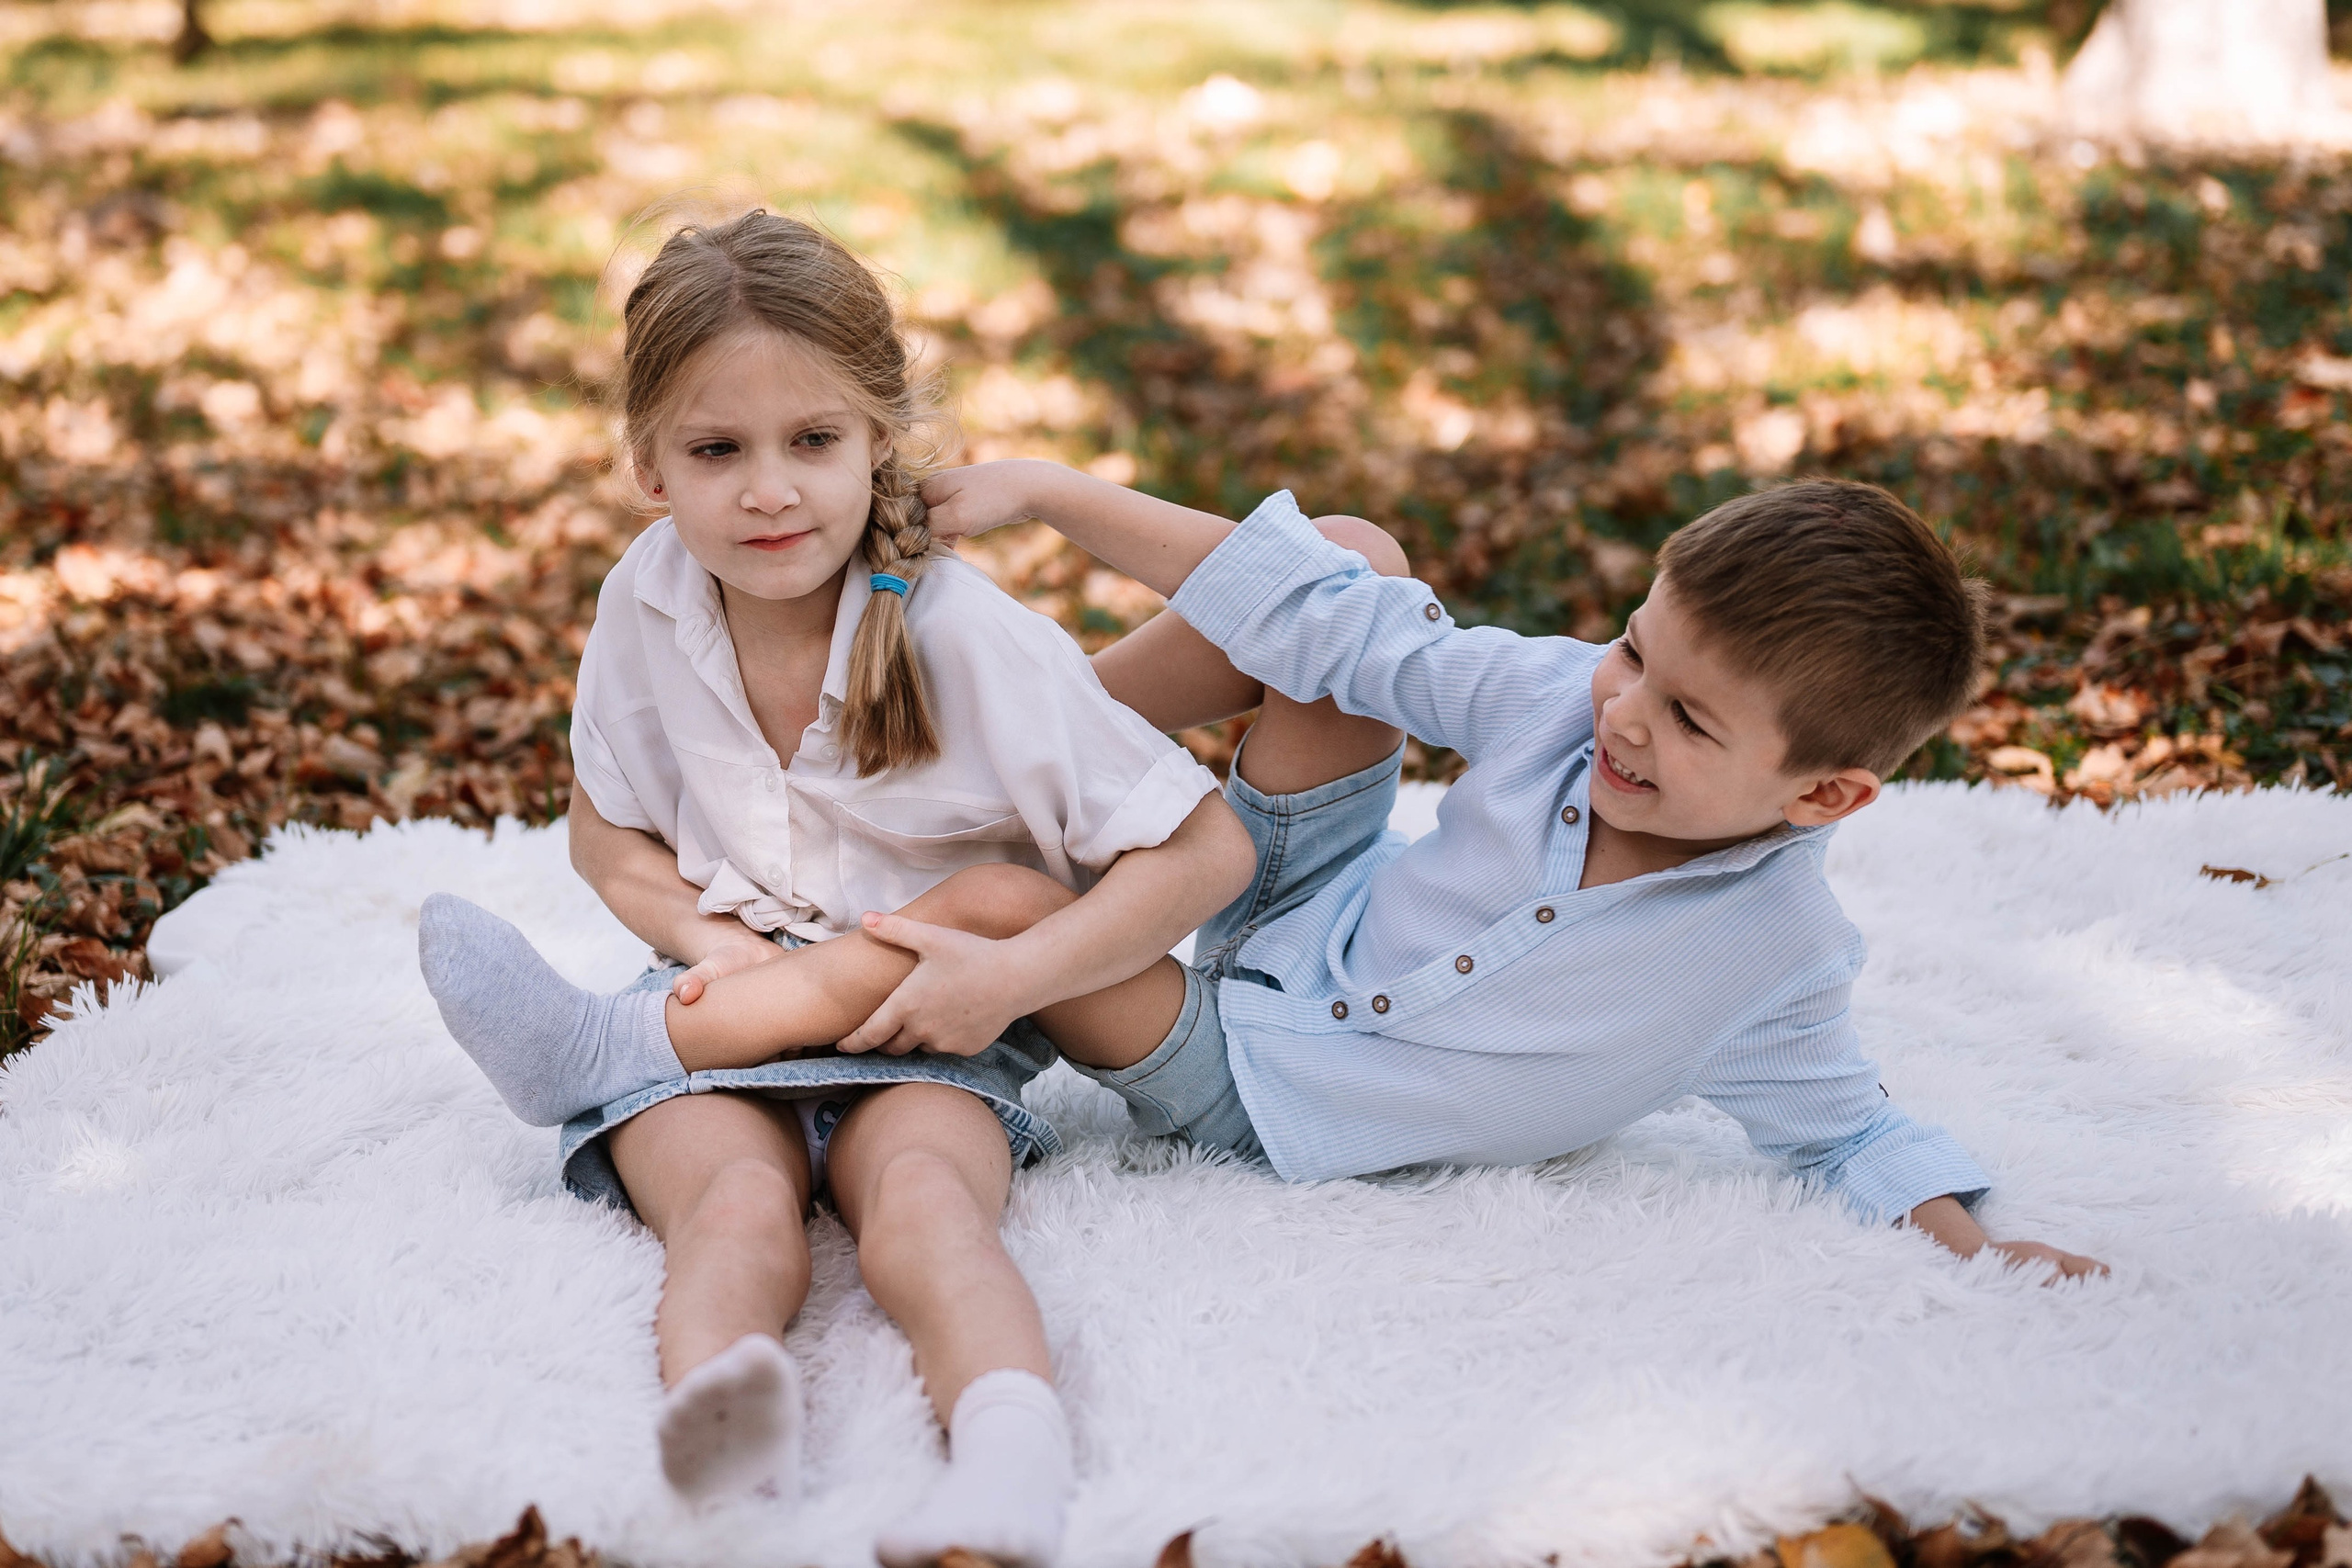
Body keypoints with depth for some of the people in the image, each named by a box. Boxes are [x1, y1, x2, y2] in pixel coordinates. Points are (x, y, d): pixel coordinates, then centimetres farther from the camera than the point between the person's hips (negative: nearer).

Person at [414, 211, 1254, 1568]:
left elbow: (1208, 848, -9)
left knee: (920, 1197, -36)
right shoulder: (650, 601, -1)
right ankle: (726, 1416, -61)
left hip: (929, 1030, -2)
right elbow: (608, 835, 15)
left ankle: (1014, 1453, -60)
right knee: (738, 1203, -32)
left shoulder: (965, 637, -12)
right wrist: (720, 945, -6)